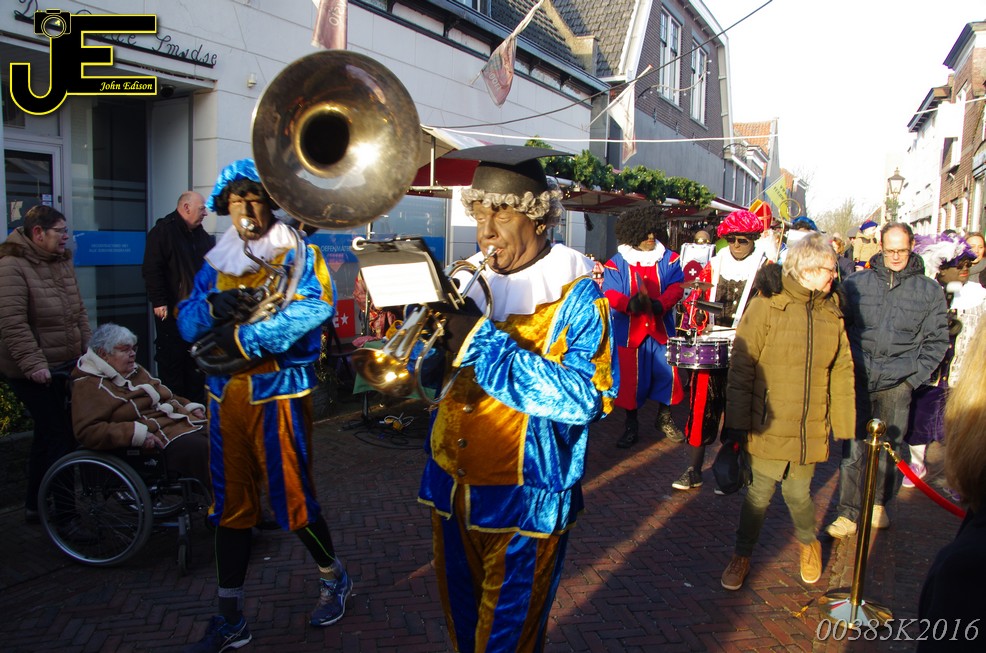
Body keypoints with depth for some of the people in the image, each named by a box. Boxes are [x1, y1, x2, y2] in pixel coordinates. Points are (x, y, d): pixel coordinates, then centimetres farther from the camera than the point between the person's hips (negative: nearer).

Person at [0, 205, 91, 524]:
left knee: (48, 433, 15)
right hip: (31, 371, -8)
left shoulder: (63, 262, 11)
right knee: (59, 435, -9)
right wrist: (34, 363, -24)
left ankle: (36, 506, 28)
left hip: (64, 364, 8)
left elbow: (78, 312, 16)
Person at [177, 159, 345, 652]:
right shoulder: (218, 260, 13)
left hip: (278, 391, -5)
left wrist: (247, 339, -24)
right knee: (230, 506, 11)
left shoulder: (295, 251, -4)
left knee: (292, 499, 1)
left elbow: (318, 304, -23)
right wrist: (212, 306, -15)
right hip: (226, 393, 5)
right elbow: (186, 324, 8)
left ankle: (334, 578, 29)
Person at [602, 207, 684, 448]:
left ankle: (664, 419, 29)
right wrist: (630, 304, -32)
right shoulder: (616, 263, -1)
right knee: (630, 377, 4)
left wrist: (659, 305, -25)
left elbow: (676, 287, -6)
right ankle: (630, 425, 21)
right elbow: (610, 294, -11)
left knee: (666, 373, 6)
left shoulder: (668, 259, 5)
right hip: (629, 331, -2)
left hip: (661, 328, 2)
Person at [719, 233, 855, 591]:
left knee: (798, 494, 10)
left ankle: (808, 542, 42)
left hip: (810, 431, 3)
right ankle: (742, 555, 28)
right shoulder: (766, 306, -8)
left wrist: (845, 427, 9)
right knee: (759, 494, 5)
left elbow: (842, 372, 10)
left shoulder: (831, 313, 7)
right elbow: (740, 369, -9)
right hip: (768, 426, -3)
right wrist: (736, 424, -10)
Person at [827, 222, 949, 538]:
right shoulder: (855, 284, 5)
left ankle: (879, 502, 32)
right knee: (852, 447, -2)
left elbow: (936, 341, 8)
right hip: (858, 379, 0)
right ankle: (848, 513, 7)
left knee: (891, 447, 10)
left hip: (897, 383, 1)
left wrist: (914, 376, -1)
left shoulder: (930, 291, 5)